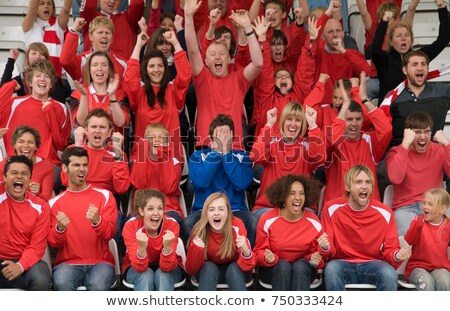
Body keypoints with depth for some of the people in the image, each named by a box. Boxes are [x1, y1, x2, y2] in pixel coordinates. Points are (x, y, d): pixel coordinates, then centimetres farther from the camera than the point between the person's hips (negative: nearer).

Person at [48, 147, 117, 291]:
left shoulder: (104, 196, 5)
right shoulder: (55, 202, 9)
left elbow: (110, 234, -4)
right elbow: (53, 243, 5)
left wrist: (97, 221, -26)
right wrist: (60, 228, -17)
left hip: (100, 262, 0)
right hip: (68, 262, 1)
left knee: (99, 285, -34)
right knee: (62, 283, -33)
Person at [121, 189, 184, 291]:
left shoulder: (172, 225, -24)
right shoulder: (130, 226, -24)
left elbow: (167, 267, -29)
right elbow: (140, 267, -30)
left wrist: (167, 247, -48)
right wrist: (142, 248, -49)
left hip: (168, 268, 0)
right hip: (137, 268, 0)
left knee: (163, 274, -31)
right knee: (146, 274, -32)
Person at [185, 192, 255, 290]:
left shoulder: (237, 226, -24)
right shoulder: (200, 230, -22)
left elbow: (248, 267, -28)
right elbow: (191, 270, -22)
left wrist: (245, 251, -50)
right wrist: (195, 249, -41)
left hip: (234, 271, 0)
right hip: (208, 272, 0)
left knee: (234, 268, -30)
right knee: (209, 267, -30)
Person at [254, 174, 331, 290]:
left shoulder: (314, 222, -6)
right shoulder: (267, 220, -10)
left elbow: (315, 253, 4)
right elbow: (259, 252, -2)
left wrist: (315, 259, -20)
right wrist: (267, 258, -25)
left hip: (303, 270, 1)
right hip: (273, 269, -1)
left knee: (300, 265, -31)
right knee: (283, 266, -33)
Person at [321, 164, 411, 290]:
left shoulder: (385, 213, -2)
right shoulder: (332, 209, -5)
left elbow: (390, 249, 1)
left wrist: (397, 256, -23)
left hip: (373, 265, 1)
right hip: (343, 264, -1)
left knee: (389, 274, -31)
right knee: (331, 269, -34)